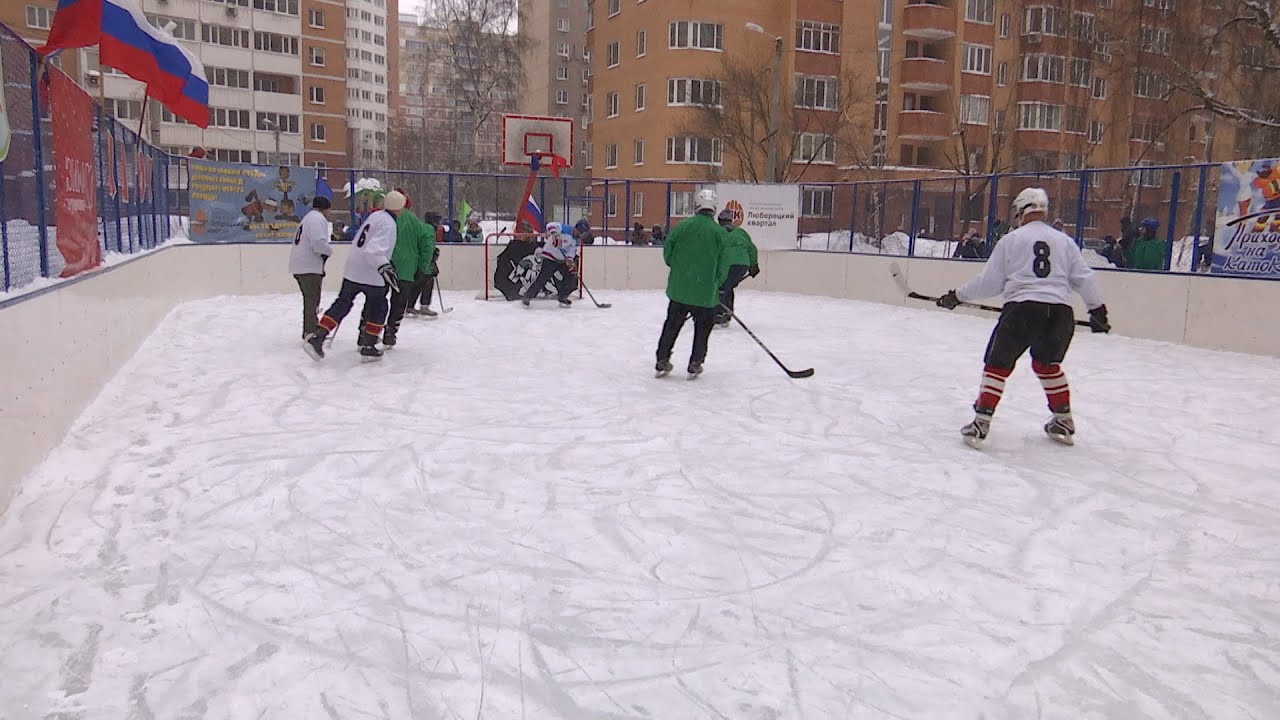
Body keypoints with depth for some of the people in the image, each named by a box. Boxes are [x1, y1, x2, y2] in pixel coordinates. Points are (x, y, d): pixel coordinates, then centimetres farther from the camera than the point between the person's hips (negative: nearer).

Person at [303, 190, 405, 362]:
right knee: (378, 308, 10)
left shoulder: (375, 215, 9)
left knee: (342, 304, 13)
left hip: (352, 270, 8)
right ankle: (368, 347, 12)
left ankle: (317, 338, 7)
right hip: (371, 275, -8)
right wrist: (384, 266, -46)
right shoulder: (388, 224, -17)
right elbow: (375, 249, -32)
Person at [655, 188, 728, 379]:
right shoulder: (720, 233, -6)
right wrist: (717, 284, 15)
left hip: (679, 287, 2)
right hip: (705, 291, -2)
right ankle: (695, 364, 15)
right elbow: (723, 267, -3)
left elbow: (667, 253, 1)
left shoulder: (683, 226, -4)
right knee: (703, 326, 14)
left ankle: (662, 361, 18)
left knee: (672, 323, 15)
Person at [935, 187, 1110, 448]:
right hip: (1059, 312, 4)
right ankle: (1064, 422, 29)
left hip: (1021, 309, -4)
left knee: (998, 364, 8)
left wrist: (958, 296, 16)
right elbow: (1084, 277, 12)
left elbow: (990, 282, 5)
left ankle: (981, 423, 0)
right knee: (1048, 364, 26)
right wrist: (1098, 309, 20)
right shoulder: (1064, 241, 15)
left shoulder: (1011, 240, 6)